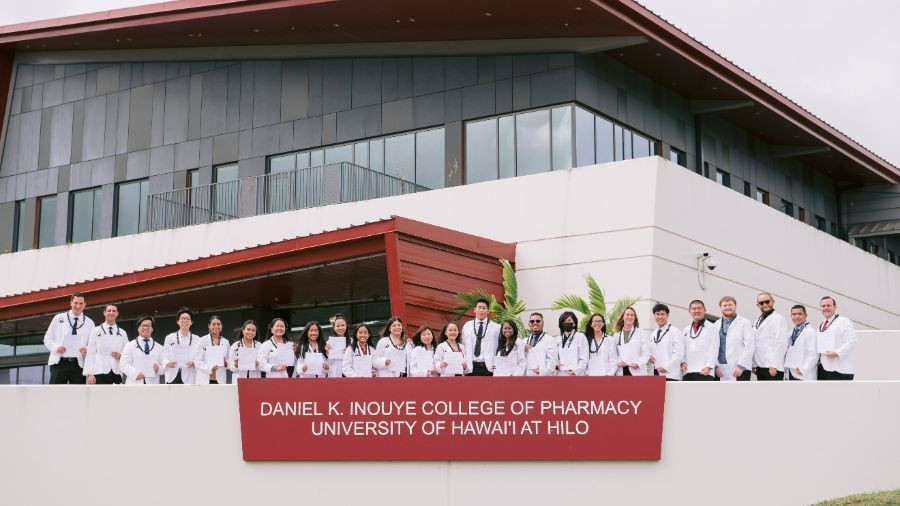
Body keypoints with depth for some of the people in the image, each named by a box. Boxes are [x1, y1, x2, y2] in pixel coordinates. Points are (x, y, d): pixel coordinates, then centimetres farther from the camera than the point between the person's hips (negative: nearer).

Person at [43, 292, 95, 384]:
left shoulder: (89, 323, 11)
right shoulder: (59, 318, 9)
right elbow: (47, 338, 11)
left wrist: (88, 350, -10)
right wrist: (55, 347, -9)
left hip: (78, 364, 1)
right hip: (59, 363, -1)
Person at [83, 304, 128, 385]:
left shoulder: (122, 333, 16)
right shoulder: (96, 331, 7)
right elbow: (90, 354, 1)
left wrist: (121, 356, -6)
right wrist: (89, 373, -8)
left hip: (116, 373, 3)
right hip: (100, 372, -3)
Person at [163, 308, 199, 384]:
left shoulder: (197, 340, 10)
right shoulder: (169, 338, 12)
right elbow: (164, 356, 7)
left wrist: (193, 363, -17)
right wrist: (167, 363, -15)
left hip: (189, 379, 0)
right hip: (173, 377, 0)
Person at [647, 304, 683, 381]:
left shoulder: (675, 331, -1)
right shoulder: (652, 335, 21)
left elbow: (678, 353, -9)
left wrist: (666, 367, -15)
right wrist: (649, 357, 6)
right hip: (655, 374, 7)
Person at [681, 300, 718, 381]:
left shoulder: (711, 328, 4)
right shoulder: (686, 330, 21)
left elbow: (714, 350, -3)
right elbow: (682, 349, 16)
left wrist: (709, 366, -12)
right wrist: (683, 362, 0)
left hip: (704, 372, -5)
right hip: (688, 372, 5)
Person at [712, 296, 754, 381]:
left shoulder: (745, 323, 3)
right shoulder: (715, 325, 14)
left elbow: (749, 347, -4)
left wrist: (741, 366, -11)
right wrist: (716, 366, -4)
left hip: (739, 370, -4)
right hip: (720, 371, 4)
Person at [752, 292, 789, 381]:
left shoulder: (778, 319, -4)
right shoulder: (758, 321, 20)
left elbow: (780, 344, -12)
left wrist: (773, 365, -18)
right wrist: (754, 364, 12)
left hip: (772, 368, -8)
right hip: (760, 367, 8)